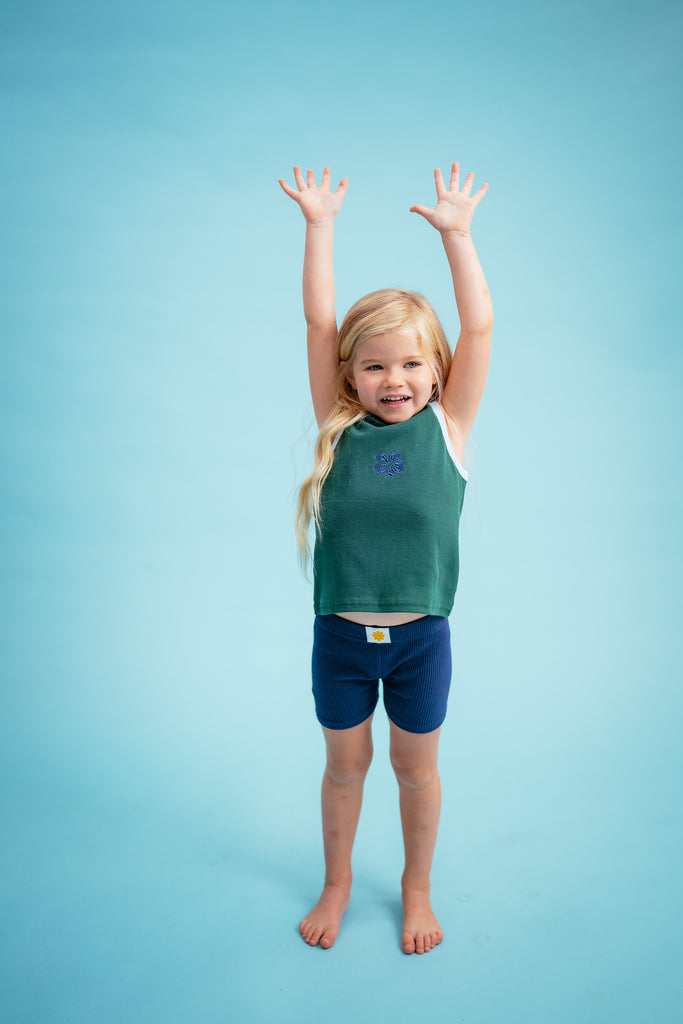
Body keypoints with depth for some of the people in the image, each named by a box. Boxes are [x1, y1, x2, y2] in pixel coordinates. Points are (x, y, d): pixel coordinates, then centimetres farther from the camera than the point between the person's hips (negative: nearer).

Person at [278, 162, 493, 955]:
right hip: (339, 633, 1)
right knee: (345, 763, 18)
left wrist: (456, 233, -10)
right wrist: (320, 226, -9)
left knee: (415, 767, 18)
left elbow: (479, 328, -9)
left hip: (419, 635, 0)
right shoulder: (338, 428, -4)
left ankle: (417, 887, 42)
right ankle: (336, 882, 43)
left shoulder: (447, 427, -5)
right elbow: (318, 323, -8)